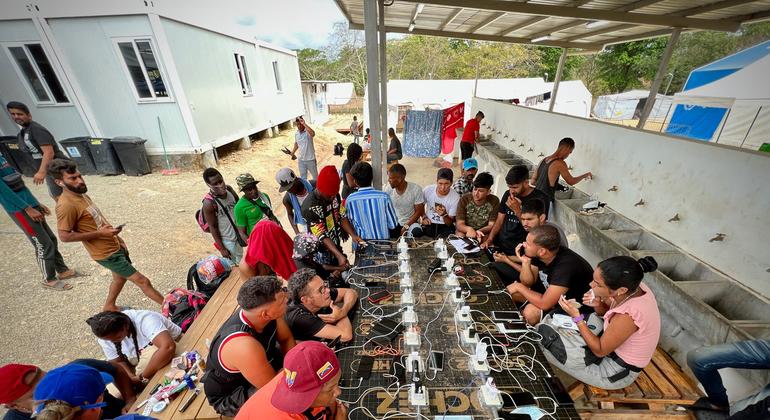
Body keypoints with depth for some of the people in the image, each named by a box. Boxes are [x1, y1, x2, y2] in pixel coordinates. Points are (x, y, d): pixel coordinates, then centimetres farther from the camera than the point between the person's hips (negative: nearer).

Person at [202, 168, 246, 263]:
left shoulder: (229, 189, -10)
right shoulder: (209, 203, -26)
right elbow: (213, 227, -17)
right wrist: (222, 248, -12)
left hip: (238, 234, 6)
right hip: (227, 240, -6)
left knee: (241, 261, 25)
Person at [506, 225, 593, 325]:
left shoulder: (565, 265, -36)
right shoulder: (537, 255, -14)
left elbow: (545, 304, -37)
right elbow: (527, 282, -5)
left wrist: (519, 286, -22)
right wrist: (525, 262, -23)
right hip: (550, 292, 7)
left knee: (530, 311, -29)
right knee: (509, 291, -4)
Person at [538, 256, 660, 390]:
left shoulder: (627, 316, -38)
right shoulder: (634, 286, -16)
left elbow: (600, 351, -22)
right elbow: (610, 314, 5)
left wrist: (576, 317, -24)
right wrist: (598, 305, -16)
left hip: (617, 370, -7)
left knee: (547, 337, -7)